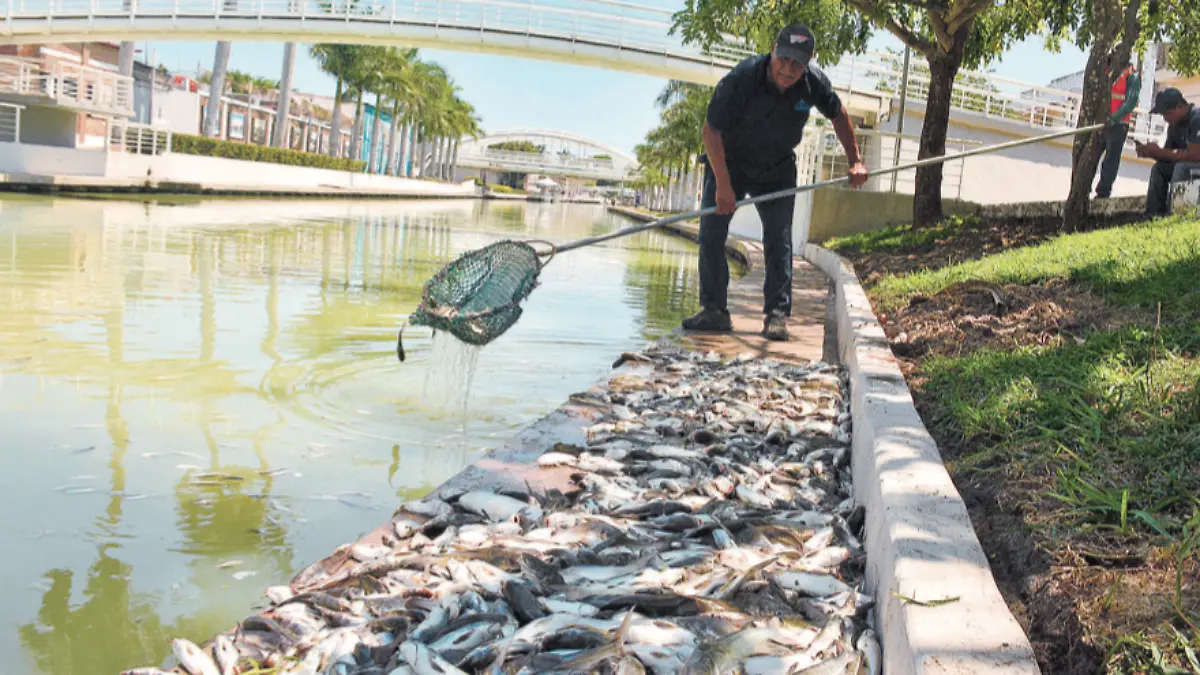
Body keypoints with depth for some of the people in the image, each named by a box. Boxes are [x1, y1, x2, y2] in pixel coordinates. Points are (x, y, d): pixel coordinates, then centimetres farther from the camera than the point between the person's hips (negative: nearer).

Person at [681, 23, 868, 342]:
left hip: (777, 170, 2)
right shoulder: (742, 77, -29)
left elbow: (838, 115, 5)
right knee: (710, 234, -9)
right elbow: (711, 130, -25)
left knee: (779, 240, -5)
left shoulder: (814, 83, -17)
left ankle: (777, 315, -1)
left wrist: (856, 161, 1)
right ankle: (714, 310, -2)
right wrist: (723, 185, -28)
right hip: (728, 162, -2)